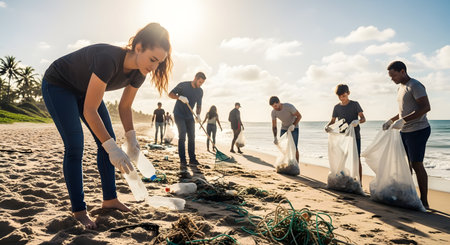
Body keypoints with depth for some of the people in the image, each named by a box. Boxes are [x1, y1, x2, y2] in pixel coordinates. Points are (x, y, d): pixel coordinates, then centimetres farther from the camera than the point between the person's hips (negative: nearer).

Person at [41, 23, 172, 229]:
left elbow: (124, 107, -3)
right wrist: (112, 148, -40)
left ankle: (109, 199, 11)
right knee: (75, 145, -14)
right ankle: (78, 210, -2)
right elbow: (89, 111, -38)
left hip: (84, 90, 7)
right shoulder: (109, 59, -40)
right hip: (57, 85, -7)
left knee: (108, 141, 0)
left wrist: (131, 139, -14)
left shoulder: (138, 72, -17)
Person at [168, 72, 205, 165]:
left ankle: (192, 159, 8)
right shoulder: (183, 85, -11)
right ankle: (182, 159, -11)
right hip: (179, 114, -5)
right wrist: (180, 97, -26)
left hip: (189, 116, 5)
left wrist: (198, 115, -10)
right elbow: (170, 94, -8)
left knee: (192, 136, 1)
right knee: (182, 135, -15)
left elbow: (199, 105, 9)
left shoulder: (200, 91, 2)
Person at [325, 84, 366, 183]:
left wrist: (358, 121, -28)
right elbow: (333, 120, 10)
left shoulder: (354, 104, -1)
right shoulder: (337, 107, 8)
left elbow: (363, 118, -5)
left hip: (355, 136, -3)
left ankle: (360, 181, 4)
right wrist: (327, 126, -12)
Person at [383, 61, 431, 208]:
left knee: (417, 164, -6)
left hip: (418, 131, -9)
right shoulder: (401, 88, 16)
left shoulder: (415, 86, -14)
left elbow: (426, 107, -25)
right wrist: (391, 120, 15)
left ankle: (424, 201, 4)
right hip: (405, 131, 9)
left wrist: (403, 120, -30)